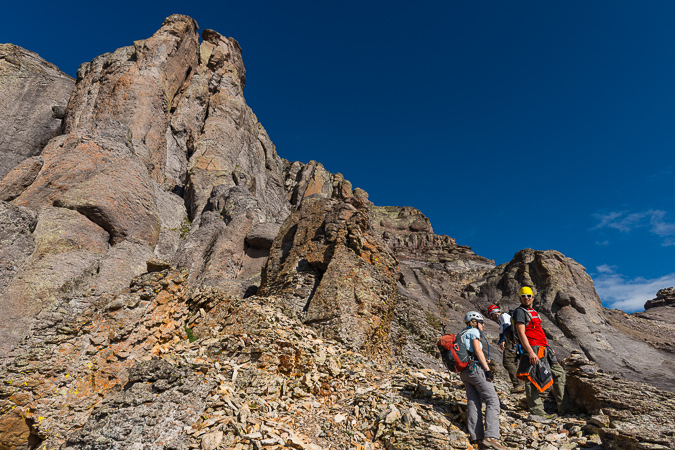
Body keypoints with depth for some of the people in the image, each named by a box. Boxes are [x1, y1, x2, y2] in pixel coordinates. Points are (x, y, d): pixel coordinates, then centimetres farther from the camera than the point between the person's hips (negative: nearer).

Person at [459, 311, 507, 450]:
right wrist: (488, 369, -14)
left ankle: (475, 436, 3)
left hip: (464, 371, 9)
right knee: (492, 400, -9)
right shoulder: (473, 331, -2)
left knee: (473, 402, 6)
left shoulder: (462, 334, 24)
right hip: (475, 368, -9)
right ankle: (490, 436, -18)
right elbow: (478, 350, -12)